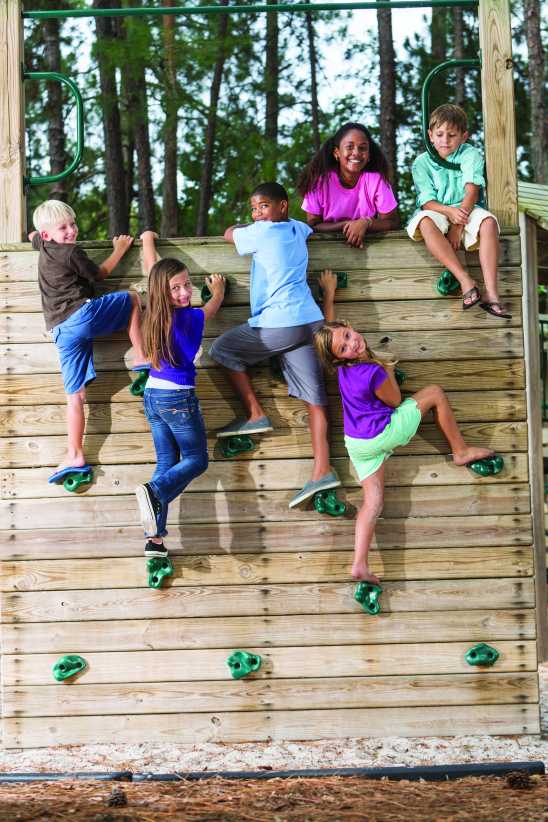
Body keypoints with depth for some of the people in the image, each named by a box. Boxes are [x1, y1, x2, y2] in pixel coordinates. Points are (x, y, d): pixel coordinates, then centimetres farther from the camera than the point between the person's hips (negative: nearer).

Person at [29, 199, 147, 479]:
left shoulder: (42, 246, 20)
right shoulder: (72, 253, -1)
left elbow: (32, 235, 46)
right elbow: (99, 274, 14)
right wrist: (119, 250, 26)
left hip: (61, 331, 7)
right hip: (82, 314, -7)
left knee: (75, 395, 5)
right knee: (132, 298, 12)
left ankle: (75, 455, -2)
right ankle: (141, 358, 5)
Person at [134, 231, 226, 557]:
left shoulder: (156, 311, -2)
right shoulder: (191, 318, -17)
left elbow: (151, 265, 15)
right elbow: (214, 306, 7)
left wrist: (148, 238, 31)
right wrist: (218, 289, 29)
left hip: (152, 396, 7)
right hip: (179, 398, -7)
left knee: (167, 462, 11)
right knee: (196, 460, 8)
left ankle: (155, 537, 2)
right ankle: (154, 491, -20)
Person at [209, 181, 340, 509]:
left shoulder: (262, 232, -3)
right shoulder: (297, 229, 17)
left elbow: (229, 233, 17)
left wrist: (250, 224, 36)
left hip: (277, 324, -7)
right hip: (310, 321, 7)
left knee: (222, 349, 13)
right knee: (314, 396, -1)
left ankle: (256, 415, 8)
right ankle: (323, 470, -9)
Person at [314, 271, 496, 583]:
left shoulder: (343, 368, -5)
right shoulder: (373, 374, -27)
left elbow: (329, 326, 14)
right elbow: (395, 401, -9)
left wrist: (329, 293, 26)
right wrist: (389, 370, 2)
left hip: (358, 444, 7)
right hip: (382, 434, -7)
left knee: (373, 500, 2)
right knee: (435, 393, 6)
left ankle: (360, 564, -14)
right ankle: (461, 451, 17)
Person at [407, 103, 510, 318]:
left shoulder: (470, 155, 2)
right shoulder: (422, 163, 2)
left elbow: (471, 192, -10)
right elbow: (427, 202, -7)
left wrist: (458, 225, -22)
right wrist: (449, 212, -28)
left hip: (466, 211, 1)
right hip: (437, 211, 0)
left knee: (488, 221, -32)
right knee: (425, 222, -36)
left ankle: (491, 292, -41)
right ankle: (466, 280, -43)